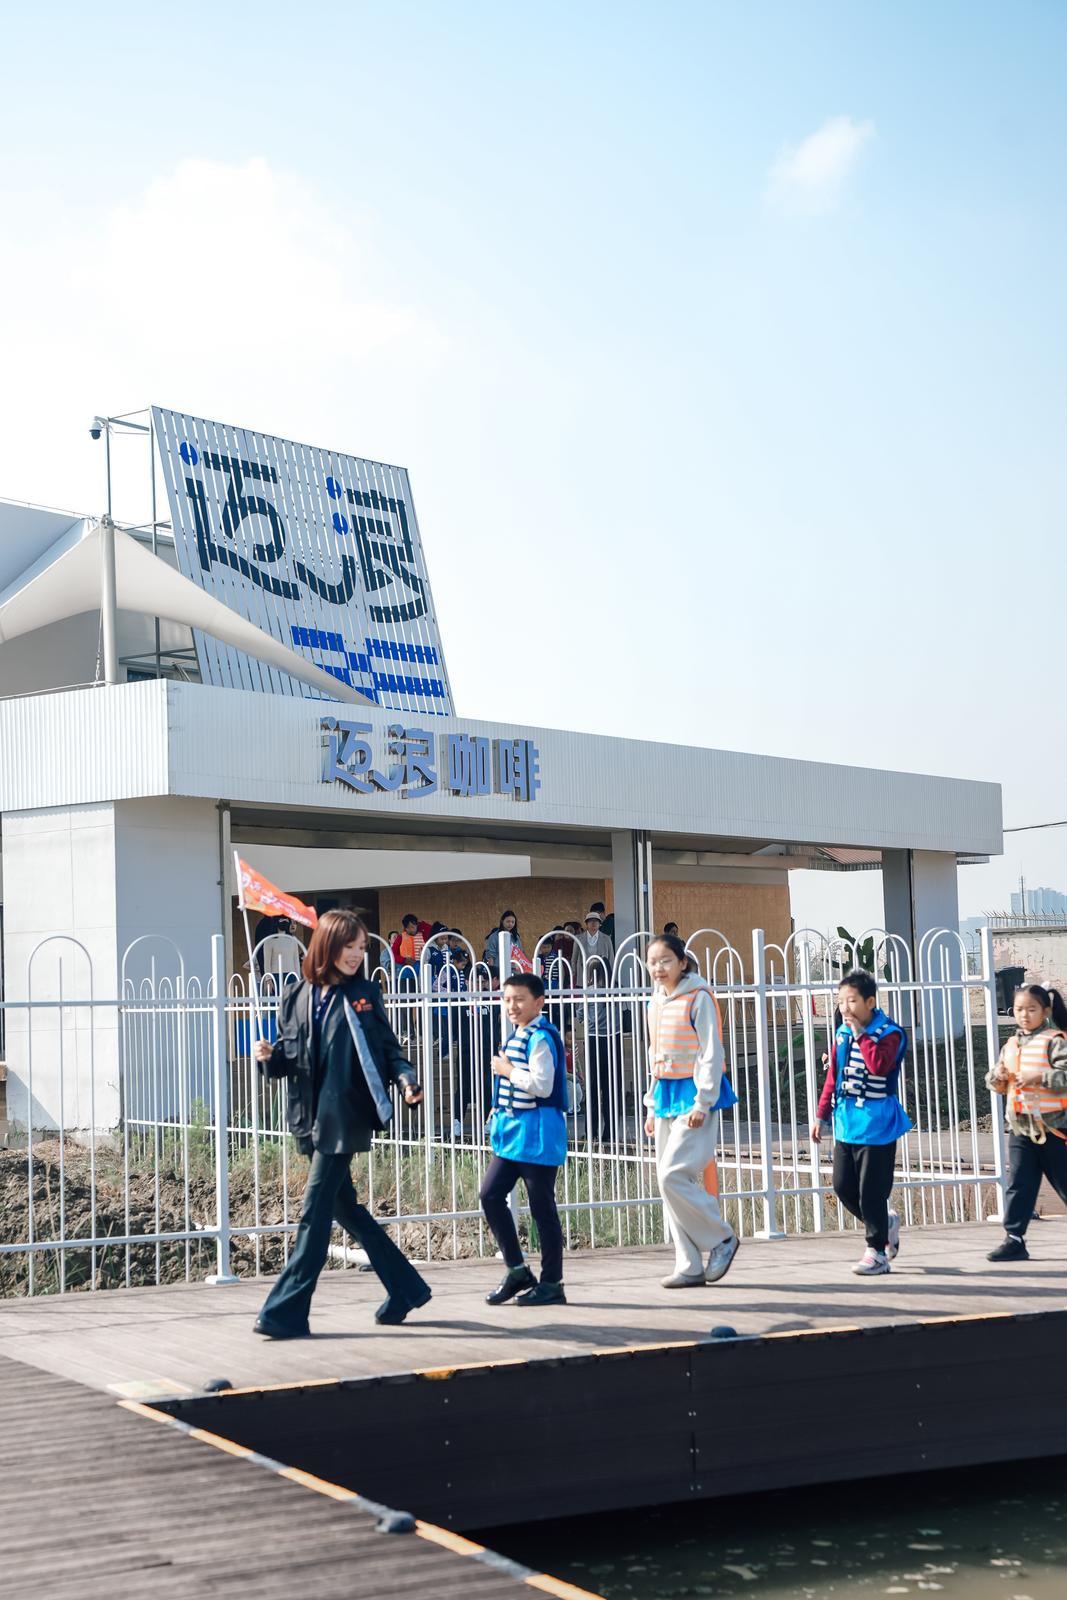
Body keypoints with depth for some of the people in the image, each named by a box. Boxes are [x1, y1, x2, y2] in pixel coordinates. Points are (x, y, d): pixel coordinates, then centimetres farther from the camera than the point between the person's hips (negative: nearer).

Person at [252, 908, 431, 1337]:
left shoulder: (365, 995, -1)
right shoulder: (297, 998, 8)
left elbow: (389, 1050, 3)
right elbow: (288, 1060, 12)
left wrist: (406, 1080, -15)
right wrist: (269, 1057, -10)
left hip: (345, 1119, -5)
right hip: (312, 1119, 5)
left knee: (315, 1213, -6)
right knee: (344, 1207, 12)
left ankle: (285, 1313, -2)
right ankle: (404, 1289, 27)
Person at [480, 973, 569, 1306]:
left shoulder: (541, 1038, -15)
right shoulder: (517, 1036, 14)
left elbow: (542, 1086, -25)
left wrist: (508, 1070, -16)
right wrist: (500, 1116, 21)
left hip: (538, 1134, -10)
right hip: (512, 1132, 10)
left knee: (542, 1207, -1)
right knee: (490, 1195, 5)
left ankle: (551, 1282, 9)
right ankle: (517, 1270, 15)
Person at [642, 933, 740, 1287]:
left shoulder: (699, 998, -9)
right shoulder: (657, 1003, 14)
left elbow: (712, 1054, -13)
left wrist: (702, 1102, -17)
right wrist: (652, 1105, 18)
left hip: (694, 1093, -8)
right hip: (666, 1095, 8)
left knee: (673, 1175, -16)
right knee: (670, 1179, 5)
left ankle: (722, 1238, 2)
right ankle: (690, 1267, 10)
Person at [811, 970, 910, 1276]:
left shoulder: (889, 1033, -10)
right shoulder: (842, 1033, 10)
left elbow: (879, 1065, -29)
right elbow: (833, 1076, 16)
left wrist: (860, 1034, -23)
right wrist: (823, 1115, 16)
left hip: (877, 1125, -7)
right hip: (846, 1123, 7)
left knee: (871, 1191, -4)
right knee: (843, 1186, 7)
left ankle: (877, 1251, 11)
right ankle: (885, 1223, 30)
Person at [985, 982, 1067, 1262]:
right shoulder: (1011, 1045, 12)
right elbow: (999, 1084, 17)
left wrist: (1039, 1078, -26)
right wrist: (997, 1078, -4)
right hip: (1020, 1126, 6)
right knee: (1018, 1184, 2)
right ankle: (1014, 1239, 4)